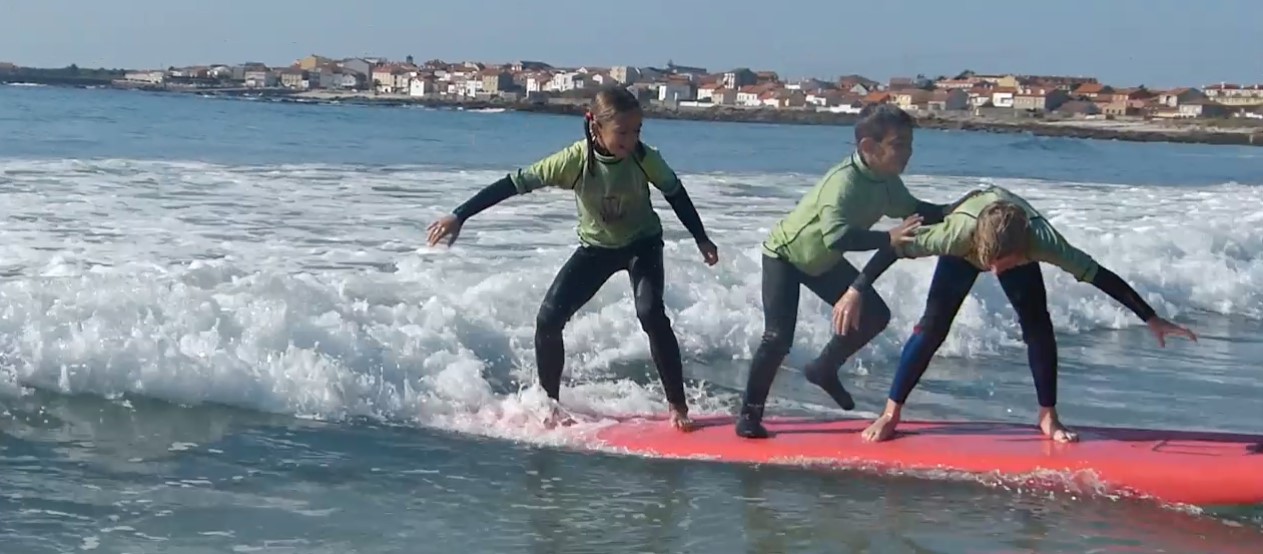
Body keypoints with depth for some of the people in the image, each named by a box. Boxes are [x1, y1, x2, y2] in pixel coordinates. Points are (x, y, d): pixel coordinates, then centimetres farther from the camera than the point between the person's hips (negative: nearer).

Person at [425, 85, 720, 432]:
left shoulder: (645, 159, -25)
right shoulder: (574, 160, -28)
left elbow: (675, 193, -6)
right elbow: (515, 184, -25)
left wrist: (701, 238, 2)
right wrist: (459, 216, -29)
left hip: (642, 244, -1)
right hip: (596, 247, 1)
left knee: (651, 313, -26)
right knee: (548, 319, -10)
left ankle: (678, 407, -14)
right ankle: (549, 404, 10)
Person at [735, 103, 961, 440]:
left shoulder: (887, 180, -13)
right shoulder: (844, 181, -39)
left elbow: (911, 209, 6)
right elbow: (836, 236, -53)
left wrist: (951, 212, -10)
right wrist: (889, 238, -59)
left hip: (822, 261, 8)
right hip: (784, 256, -8)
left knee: (874, 315, 5)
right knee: (779, 337, -18)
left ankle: (824, 370, 26)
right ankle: (749, 413, -2)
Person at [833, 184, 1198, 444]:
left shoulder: (1042, 241, -44)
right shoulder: (959, 233, -47)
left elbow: (1097, 275, -36)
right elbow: (896, 247, -36)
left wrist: (1151, 319, -32)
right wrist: (857, 291, -34)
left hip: (1019, 244, 1)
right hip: (964, 252, -1)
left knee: (1039, 327, -14)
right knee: (932, 327, -13)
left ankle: (1048, 417, 2)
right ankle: (891, 414, -3)